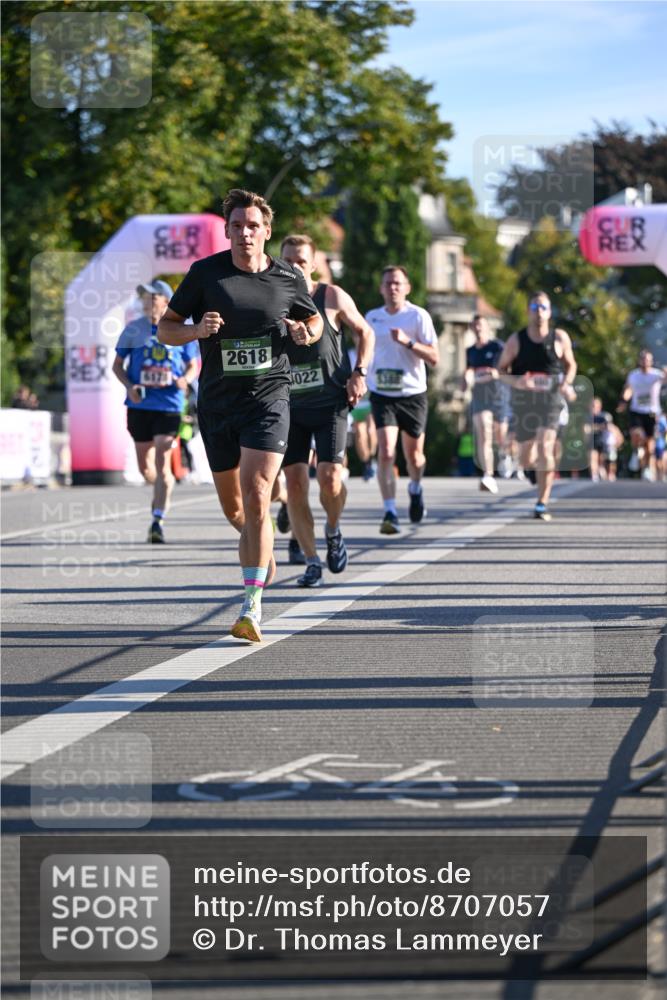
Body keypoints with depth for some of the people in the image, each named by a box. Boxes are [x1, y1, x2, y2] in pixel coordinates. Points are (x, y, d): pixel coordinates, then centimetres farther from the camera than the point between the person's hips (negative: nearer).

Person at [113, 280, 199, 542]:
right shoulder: (133, 329, 3)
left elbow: (193, 366, 11)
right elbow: (117, 365, 10)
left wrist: (185, 379, -11)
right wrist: (129, 386, -8)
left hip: (170, 405, -2)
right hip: (140, 404, 2)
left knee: (162, 461, -12)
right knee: (144, 466, 10)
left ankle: (158, 520, -13)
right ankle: (161, 493, 42)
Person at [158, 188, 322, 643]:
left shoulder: (289, 277, 1)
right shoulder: (205, 273, -1)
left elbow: (315, 318, 18)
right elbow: (166, 327, 4)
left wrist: (307, 333, -5)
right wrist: (196, 331, -18)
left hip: (268, 396, -2)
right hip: (217, 401, 2)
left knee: (256, 498, -16)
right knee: (233, 506, 13)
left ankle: (252, 607, -15)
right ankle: (263, 546, 49)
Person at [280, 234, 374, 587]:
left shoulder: (332, 297, -4)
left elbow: (365, 332, 10)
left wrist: (359, 373, -3)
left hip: (330, 403, -2)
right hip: (289, 406, 2)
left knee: (329, 477, -13)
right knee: (295, 482, -5)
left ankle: (333, 531, 19)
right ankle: (311, 562, 6)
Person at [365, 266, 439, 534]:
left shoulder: (418, 316, -6)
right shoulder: (372, 317, 6)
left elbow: (434, 358, -11)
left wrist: (408, 342, -24)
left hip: (413, 394, -1)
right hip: (382, 394, 1)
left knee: (413, 454, 11)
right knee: (386, 452, -16)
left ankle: (415, 489, 45)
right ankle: (390, 513, -18)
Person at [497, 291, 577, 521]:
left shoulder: (559, 338, -2)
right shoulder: (516, 340, -1)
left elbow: (571, 364, 12)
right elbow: (501, 370, 4)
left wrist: (566, 384, -7)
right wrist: (515, 382, -17)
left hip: (550, 400, -2)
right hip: (523, 401, 2)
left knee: (545, 447, -21)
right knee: (527, 460, 7)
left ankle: (542, 504, -16)